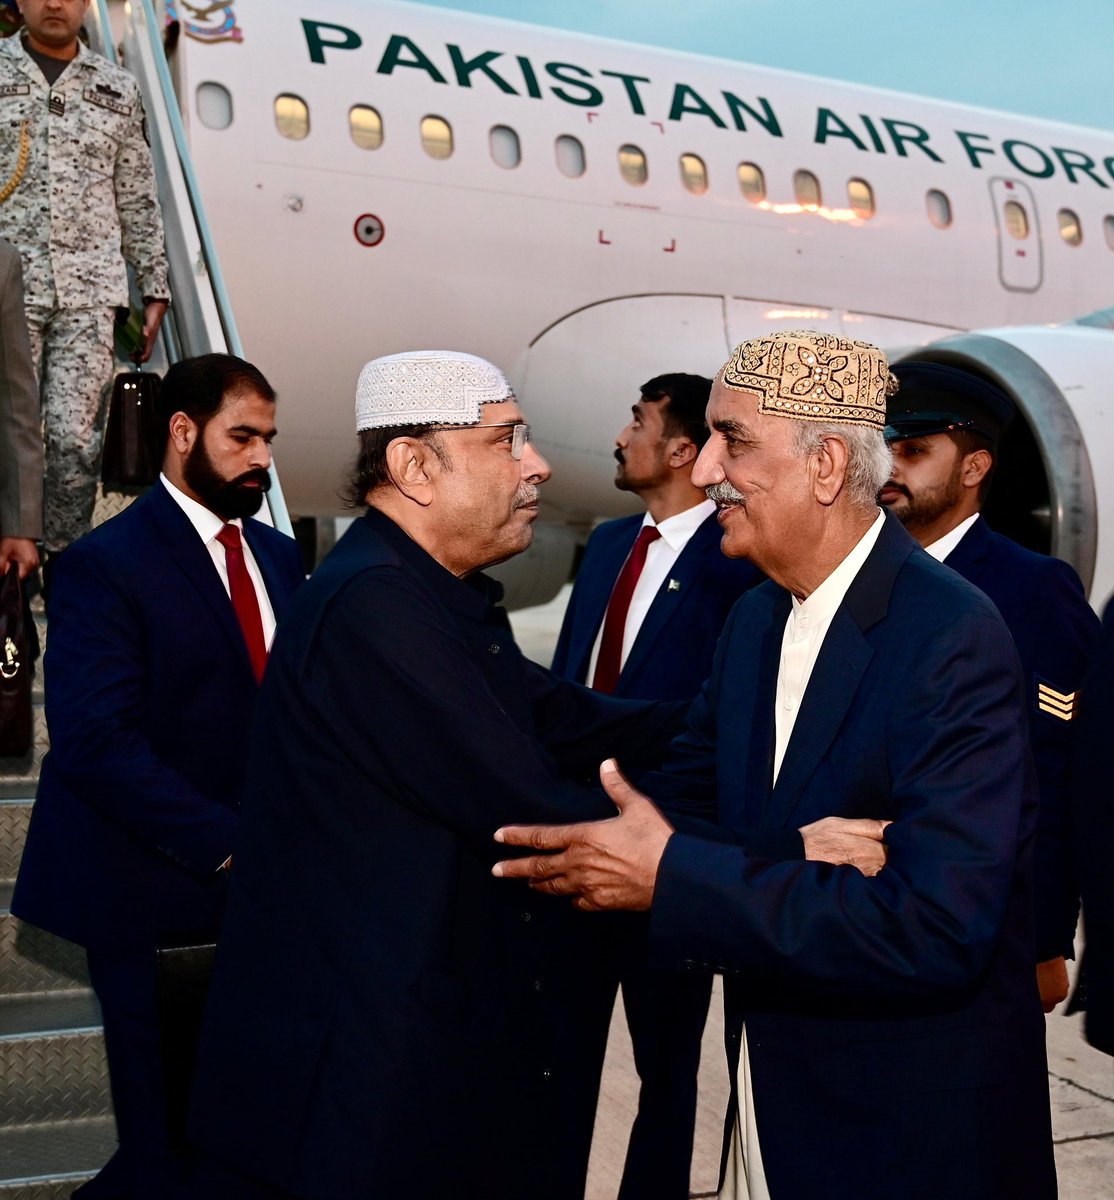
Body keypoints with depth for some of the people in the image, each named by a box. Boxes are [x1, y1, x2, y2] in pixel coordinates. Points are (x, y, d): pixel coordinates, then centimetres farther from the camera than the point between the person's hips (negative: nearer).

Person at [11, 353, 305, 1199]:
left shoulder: (280, 556, 12)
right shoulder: (104, 565, -10)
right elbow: (98, 745, -19)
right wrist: (229, 843, -22)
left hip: (263, 890, 6)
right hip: (161, 897, -6)